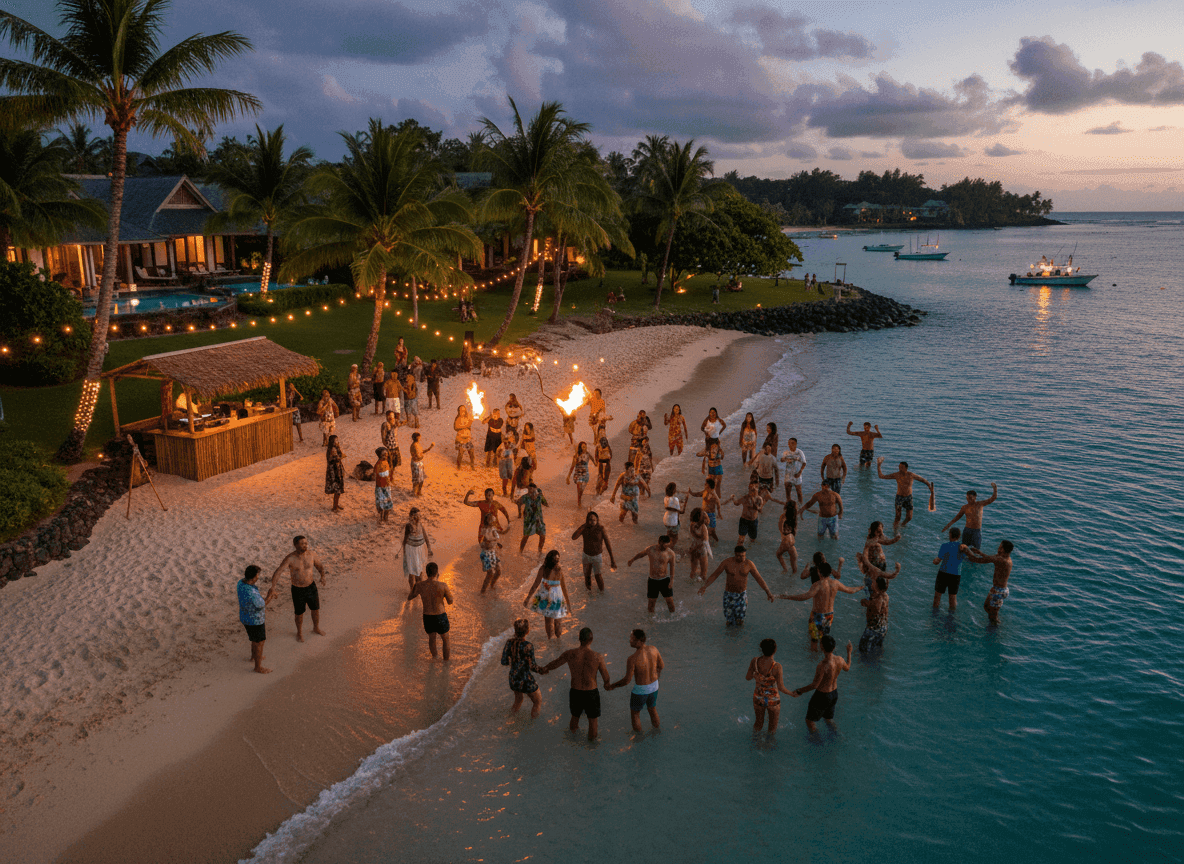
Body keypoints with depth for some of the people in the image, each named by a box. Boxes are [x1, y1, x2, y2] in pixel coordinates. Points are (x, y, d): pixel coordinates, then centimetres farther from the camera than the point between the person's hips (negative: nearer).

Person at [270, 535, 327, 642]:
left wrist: (323, 576, -19)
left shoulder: (311, 554, -14)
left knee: (316, 609, 21)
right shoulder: (290, 558, -26)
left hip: (311, 587, 3)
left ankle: (316, 628, 51)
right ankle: (299, 633, 46)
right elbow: (277, 572, -33)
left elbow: (320, 566, 2)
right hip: (297, 590, -3)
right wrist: (272, 587, -50)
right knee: (299, 614, 15)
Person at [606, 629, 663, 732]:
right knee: (652, 709, 32)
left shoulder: (632, 658, -32)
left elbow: (627, 680, -25)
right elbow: (661, 665, 0)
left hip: (640, 689, -6)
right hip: (654, 686, 6)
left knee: (634, 713, 23)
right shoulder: (653, 649, -16)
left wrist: (612, 686, -9)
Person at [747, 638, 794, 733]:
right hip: (773, 700, -3)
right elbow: (781, 688, -27)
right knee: (773, 725, 29)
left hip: (758, 698, 3)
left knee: (759, 722, 33)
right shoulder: (777, 666, -33)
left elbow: (748, 678, -9)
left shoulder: (754, 661, -23)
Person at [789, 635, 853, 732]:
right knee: (829, 720, 30)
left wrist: (799, 691, -19)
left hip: (821, 697, -7)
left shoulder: (823, 665, -34)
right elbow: (847, 668, 12)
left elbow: (814, 685, -29)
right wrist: (849, 652, 24)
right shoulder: (839, 660, -13)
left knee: (809, 721, 12)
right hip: (834, 694, 7)